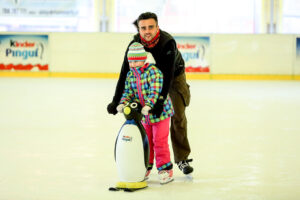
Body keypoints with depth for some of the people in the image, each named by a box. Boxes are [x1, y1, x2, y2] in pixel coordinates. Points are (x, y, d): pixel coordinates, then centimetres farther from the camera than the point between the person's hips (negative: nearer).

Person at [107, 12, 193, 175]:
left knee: (178, 117, -7)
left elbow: (168, 74, -40)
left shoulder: (168, 42, -36)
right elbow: (125, 73, -26)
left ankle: (182, 159, 5)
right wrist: (116, 101, -34)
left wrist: (161, 100, -50)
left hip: (174, 76, -3)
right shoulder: (135, 44, -25)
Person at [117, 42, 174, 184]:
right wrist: (123, 103, -15)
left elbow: (155, 91, -27)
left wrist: (148, 105, -40)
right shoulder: (130, 75, 2)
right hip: (143, 115, 6)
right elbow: (128, 92, 4)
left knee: (159, 141, -3)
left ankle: (165, 169, 8)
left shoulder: (153, 71, -18)